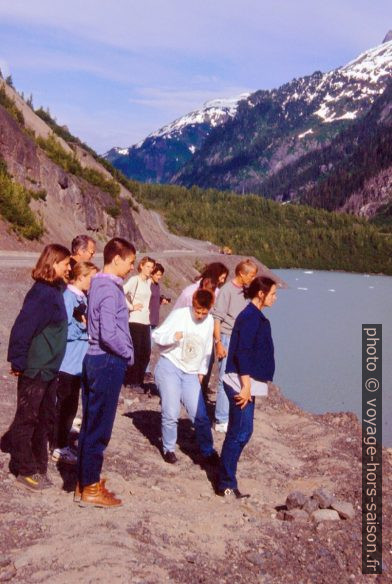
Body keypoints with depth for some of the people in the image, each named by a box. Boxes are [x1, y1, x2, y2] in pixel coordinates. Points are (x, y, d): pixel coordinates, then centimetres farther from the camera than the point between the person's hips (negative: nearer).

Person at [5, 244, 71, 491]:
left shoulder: (56, 290, 8)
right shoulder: (41, 292, -20)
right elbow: (22, 328, -22)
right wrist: (19, 362, -18)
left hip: (49, 369, 9)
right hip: (35, 369, -9)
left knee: (46, 419, 16)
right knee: (27, 419, 5)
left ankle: (39, 466, 29)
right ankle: (24, 470, 17)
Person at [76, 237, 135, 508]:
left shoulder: (100, 283, 12)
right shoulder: (110, 288, -18)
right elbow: (109, 334, -24)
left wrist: (125, 353, 11)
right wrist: (129, 354, -9)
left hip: (96, 360, 10)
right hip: (107, 363, -10)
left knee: (91, 423, 16)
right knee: (99, 427, 0)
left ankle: (85, 480, 26)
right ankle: (91, 488, 11)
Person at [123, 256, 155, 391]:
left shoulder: (149, 281, 13)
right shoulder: (134, 280, -10)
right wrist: (131, 307, -14)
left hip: (146, 321, 7)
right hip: (135, 321, -7)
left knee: (146, 353, 6)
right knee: (136, 352, -3)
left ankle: (140, 380, 18)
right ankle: (134, 382, 7)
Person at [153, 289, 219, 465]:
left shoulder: (209, 321, 6)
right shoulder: (179, 314, -8)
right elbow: (157, 335, -7)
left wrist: (202, 371, 16)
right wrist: (174, 336, -24)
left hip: (191, 374, 4)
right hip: (169, 367, -3)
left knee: (200, 415, -2)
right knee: (171, 414, -5)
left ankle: (208, 451, 13)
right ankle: (169, 449, 16)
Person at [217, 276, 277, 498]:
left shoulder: (256, 316, 15)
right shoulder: (250, 317, -15)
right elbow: (242, 353, -21)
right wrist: (246, 386, -22)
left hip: (248, 382, 10)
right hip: (243, 382, -10)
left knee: (241, 432, 14)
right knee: (240, 433, -5)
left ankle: (227, 479, 23)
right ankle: (227, 484, 2)